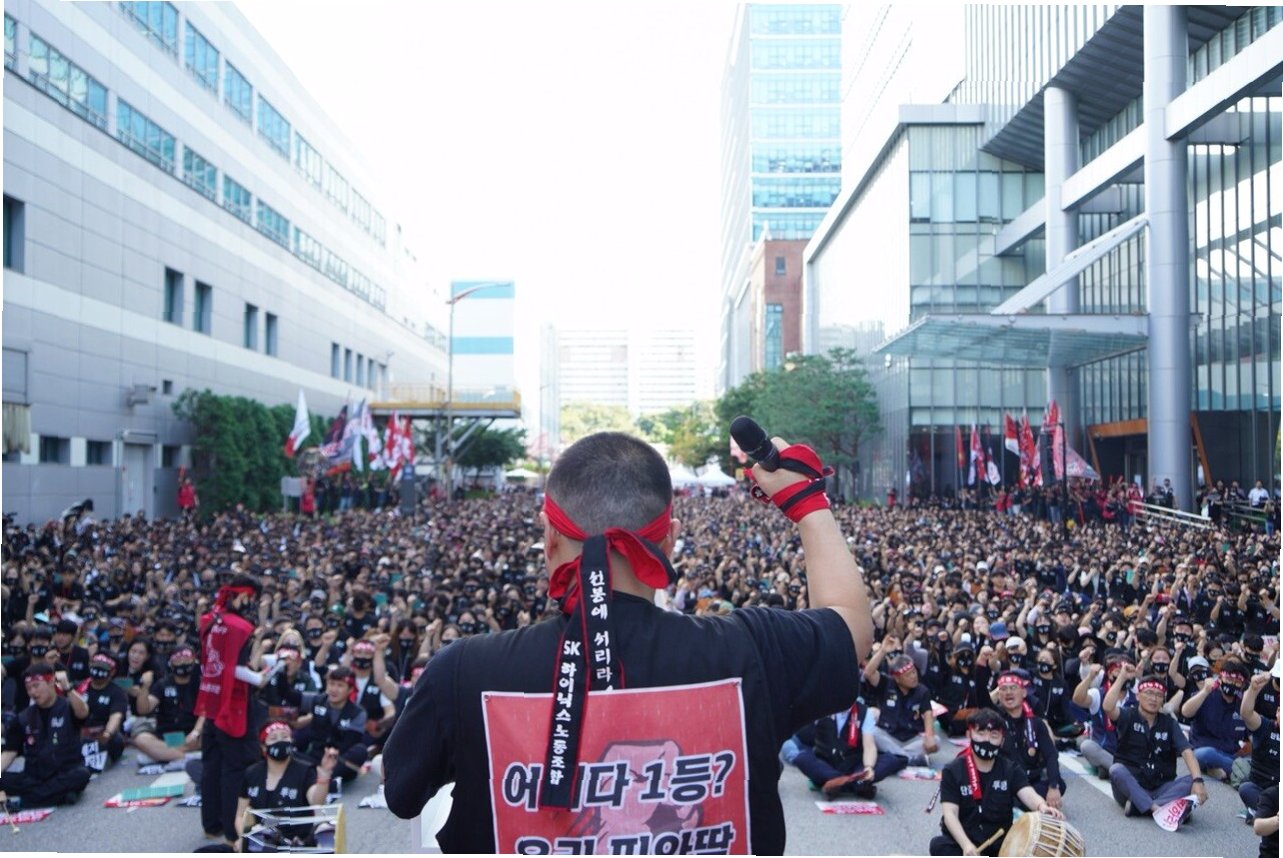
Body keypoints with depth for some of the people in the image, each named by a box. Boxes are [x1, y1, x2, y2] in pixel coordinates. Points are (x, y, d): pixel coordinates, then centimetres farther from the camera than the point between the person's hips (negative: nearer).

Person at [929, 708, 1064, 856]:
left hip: (1000, 842, 2)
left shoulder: (1011, 770, 2)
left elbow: (1027, 794, -17)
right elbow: (950, 813, -14)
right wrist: (967, 845, -32)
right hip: (962, 841, -2)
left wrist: (1042, 807, -42)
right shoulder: (953, 771, -5)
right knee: (939, 845, -33)